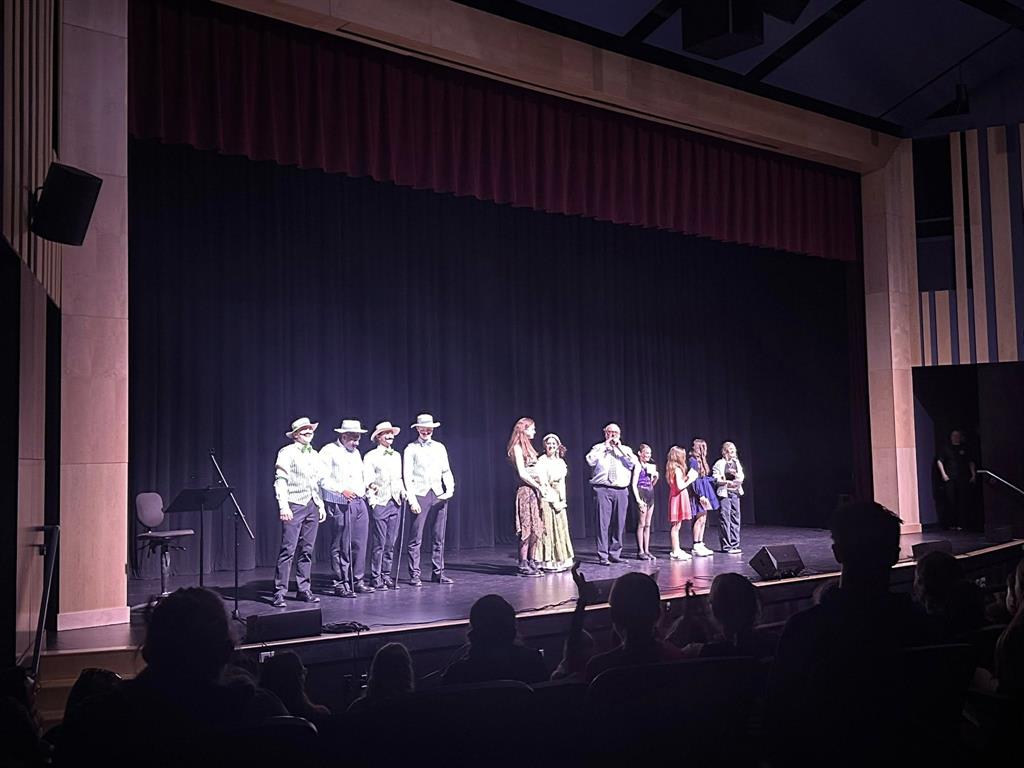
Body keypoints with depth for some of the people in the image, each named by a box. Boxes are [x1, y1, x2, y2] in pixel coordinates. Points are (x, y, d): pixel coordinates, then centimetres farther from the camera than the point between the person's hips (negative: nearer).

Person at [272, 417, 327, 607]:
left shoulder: (314, 455, 18)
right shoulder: (287, 453, -2)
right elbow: (280, 481, -9)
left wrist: (321, 505, 17)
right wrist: (283, 506, -17)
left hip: (312, 506, 6)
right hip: (294, 505, -6)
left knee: (307, 550, 8)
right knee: (288, 549, -9)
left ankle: (304, 590, 14)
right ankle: (279, 592, -6)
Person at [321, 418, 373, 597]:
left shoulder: (356, 453, 19)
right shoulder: (329, 451, -5)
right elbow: (323, 479, -12)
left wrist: (366, 486, 12)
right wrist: (342, 490, -20)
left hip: (359, 502, 7)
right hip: (340, 506, -7)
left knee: (360, 544, 7)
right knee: (341, 546, -2)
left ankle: (358, 581, 16)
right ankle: (341, 584, 6)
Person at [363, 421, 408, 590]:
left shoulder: (397, 456, 16)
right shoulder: (371, 457, -2)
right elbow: (367, 480, -6)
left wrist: (403, 491, 6)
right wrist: (371, 493, -19)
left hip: (395, 503, 6)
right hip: (380, 503, -5)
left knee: (391, 543, 7)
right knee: (379, 543, -5)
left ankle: (386, 575, 15)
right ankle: (376, 578, 3)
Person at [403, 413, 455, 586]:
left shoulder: (440, 448, 14)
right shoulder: (411, 449, 2)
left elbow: (446, 471, 14)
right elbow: (407, 476, -2)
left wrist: (450, 490, -3)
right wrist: (412, 500, -11)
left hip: (439, 495, 4)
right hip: (420, 495, -4)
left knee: (439, 537, 7)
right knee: (416, 538, -3)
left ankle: (438, 573, 14)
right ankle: (414, 575, 3)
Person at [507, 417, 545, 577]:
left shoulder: (528, 446, 19)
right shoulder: (518, 447, -7)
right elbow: (522, 473, -13)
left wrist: (542, 486, 4)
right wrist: (538, 486, -11)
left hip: (534, 491, 9)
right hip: (525, 490, -9)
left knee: (536, 528, 7)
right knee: (527, 528, -7)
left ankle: (531, 561, 12)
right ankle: (523, 565, -4)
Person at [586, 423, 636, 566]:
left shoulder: (626, 449, 18)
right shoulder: (598, 448, 11)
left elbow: (633, 462, -2)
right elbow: (590, 460, -9)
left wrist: (619, 447, -3)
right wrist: (605, 446, -5)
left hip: (621, 490, 3)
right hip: (603, 489, -3)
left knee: (619, 523, 4)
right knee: (603, 523, -8)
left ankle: (615, 554, 15)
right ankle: (603, 556, -6)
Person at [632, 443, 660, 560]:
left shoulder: (650, 466, 14)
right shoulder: (638, 466, -6)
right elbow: (634, 484, -12)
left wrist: (656, 477, 1)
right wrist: (638, 499, -19)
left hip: (650, 495, 7)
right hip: (642, 495, -7)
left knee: (647, 525, 8)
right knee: (641, 524, -5)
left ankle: (646, 550, 11)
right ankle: (640, 551, -2)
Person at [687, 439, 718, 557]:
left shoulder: (700, 460, 16)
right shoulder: (693, 461, -13)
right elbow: (694, 480, -18)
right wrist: (701, 495, -20)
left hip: (704, 493, 10)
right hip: (698, 494, -10)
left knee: (703, 520, 9)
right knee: (700, 519, -9)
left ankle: (700, 544, 13)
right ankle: (696, 547, -5)